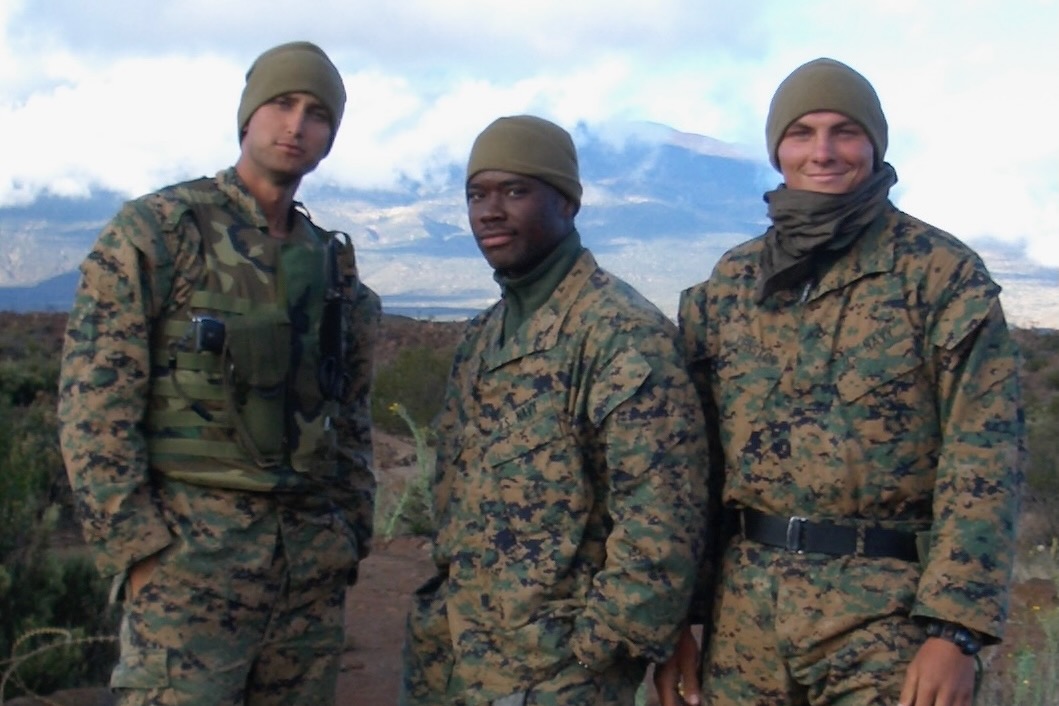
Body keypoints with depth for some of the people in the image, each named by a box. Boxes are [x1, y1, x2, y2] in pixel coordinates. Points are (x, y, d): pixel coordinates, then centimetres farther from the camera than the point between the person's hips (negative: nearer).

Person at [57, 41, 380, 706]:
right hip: (192, 551, -5)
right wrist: (136, 545, -13)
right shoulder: (156, 230, -3)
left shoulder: (334, 263, 13)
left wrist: (352, 536, 12)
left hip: (314, 561, 5)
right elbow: (93, 401, -8)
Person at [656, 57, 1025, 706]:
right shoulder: (729, 283, 9)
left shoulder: (941, 271, -3)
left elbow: (985, 455, -9)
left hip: (888, 610, -3)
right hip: (745, 613, 4)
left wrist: (956, 628, -16)